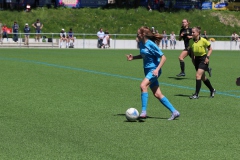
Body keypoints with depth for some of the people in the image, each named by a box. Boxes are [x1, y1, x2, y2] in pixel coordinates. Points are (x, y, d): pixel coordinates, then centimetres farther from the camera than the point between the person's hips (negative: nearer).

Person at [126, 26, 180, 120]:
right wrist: (133, 58, 9)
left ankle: (143, 112, -29)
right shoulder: (141, 44, 6)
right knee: (157, 94, 6)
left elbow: (163, 58, -17)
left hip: (154, 70, -9)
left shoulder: (151, 45, -17)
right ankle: (174, 112, 13)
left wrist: (157, 69, -25)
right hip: (147, 70, 9)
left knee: (143, 85, -29)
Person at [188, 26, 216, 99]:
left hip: (203, 59, -6)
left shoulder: (203, 40, -15)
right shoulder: (191, 41, -2)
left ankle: (196, 94, -13)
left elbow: (210, 49, -4)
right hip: (196, 59, 6)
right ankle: (212, 90, 35)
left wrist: (207, 57, -14)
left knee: (198, 75, -17)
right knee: (203, 77, 14)